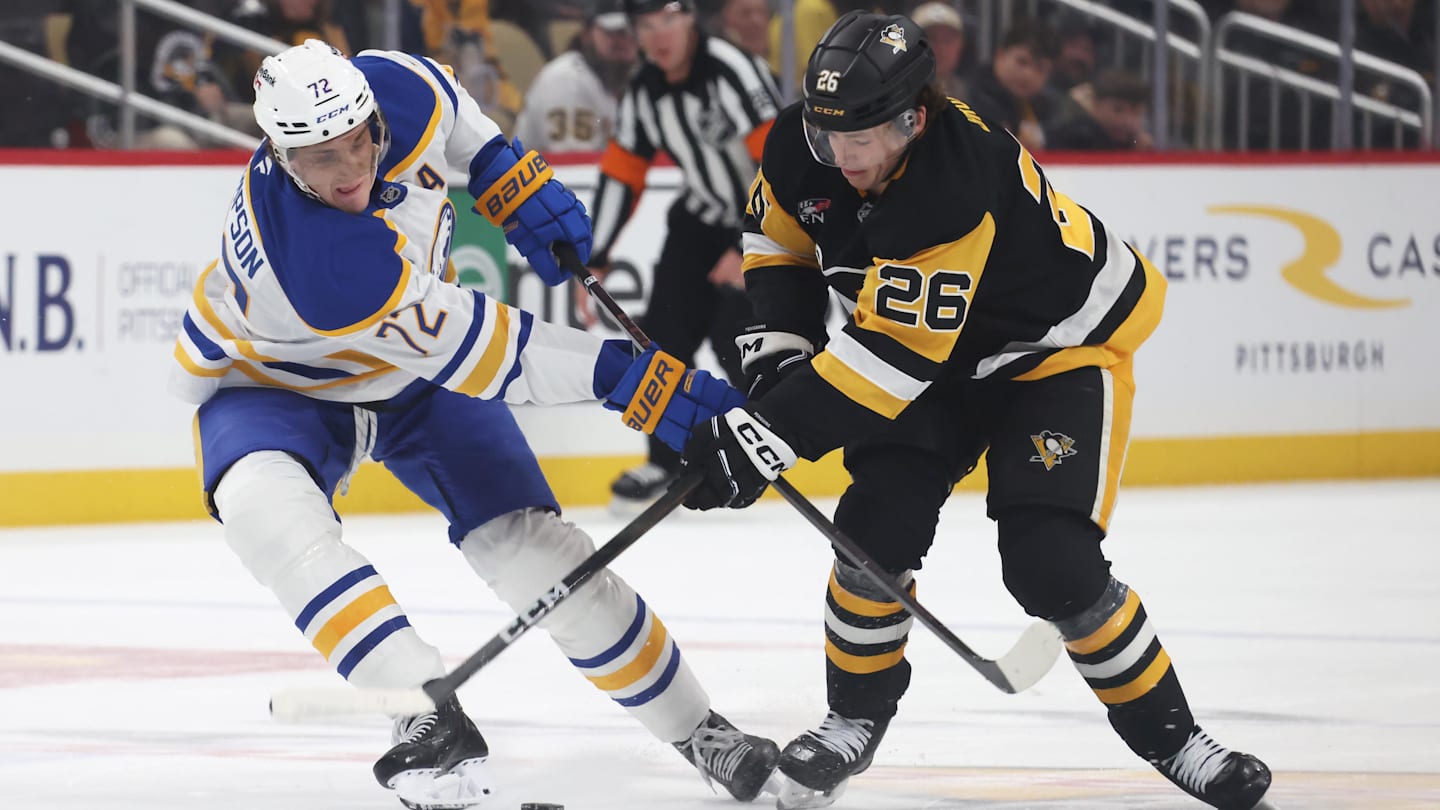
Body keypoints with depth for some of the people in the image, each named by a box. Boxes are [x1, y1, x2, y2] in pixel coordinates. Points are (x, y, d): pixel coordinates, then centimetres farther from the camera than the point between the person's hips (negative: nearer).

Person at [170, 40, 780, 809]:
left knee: (526, 544, -8)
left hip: (416, 378, 5)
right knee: (265, 501, -37)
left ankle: (695, 730, 7)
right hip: (272, 384, -5)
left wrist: (507, 176, -5)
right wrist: (624, 379, -36)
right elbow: (474, 347, -37)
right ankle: (425, 710, -42)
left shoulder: (396, 88, -25)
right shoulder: (314, 258, -42)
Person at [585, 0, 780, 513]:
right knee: (665, 331, 0)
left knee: (733, 333, -19)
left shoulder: (731, 71, -26)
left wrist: (749, 248, -30)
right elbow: (621, 173, 6)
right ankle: (667, 462, 13)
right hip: (705, 215, 7)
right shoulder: (645, 90, -2)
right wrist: (594, 260, 2)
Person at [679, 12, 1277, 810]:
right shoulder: (804, 146, -18)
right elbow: (778, 235, 5)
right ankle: (856, 715, 11)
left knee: (1051, 562, -17)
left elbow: (891, 356, -40)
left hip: (1059, 346, -6)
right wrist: (780, 355, -7)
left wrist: (768, 436, -40)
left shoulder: (958, 191, -40)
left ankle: (1168, 735, 2)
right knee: (877, 526, -11)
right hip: (939, 350, 6)